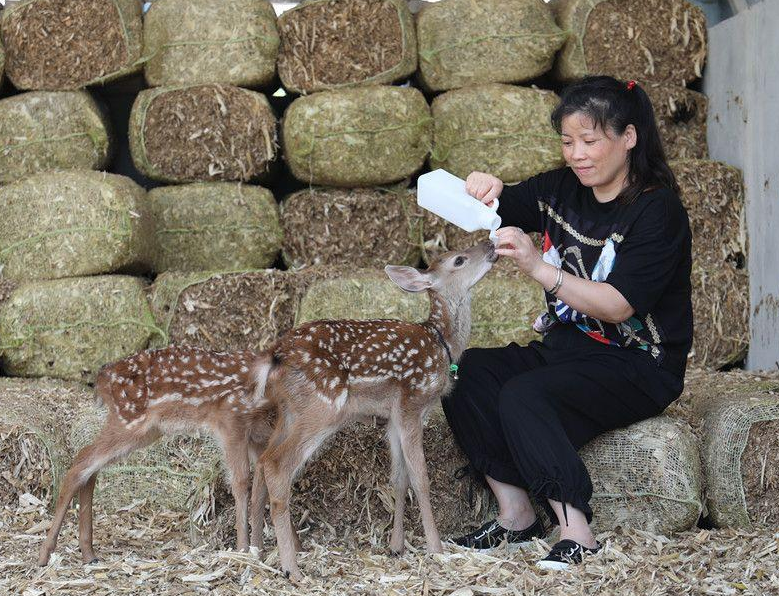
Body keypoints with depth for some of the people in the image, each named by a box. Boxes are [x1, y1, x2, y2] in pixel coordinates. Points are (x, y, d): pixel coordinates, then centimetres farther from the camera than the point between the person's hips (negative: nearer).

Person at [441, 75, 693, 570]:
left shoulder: (658, 209, -14)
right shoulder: (561, 190, 6)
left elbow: (618, 306, -22)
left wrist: (539, 268, -32)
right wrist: (485, 191, -9)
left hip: (639, 367, -7)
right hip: (566, 346, 7)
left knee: (522, 396, -30)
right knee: (465, 372, -15)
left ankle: (576, 533, -28)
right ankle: (515, 514, -14)